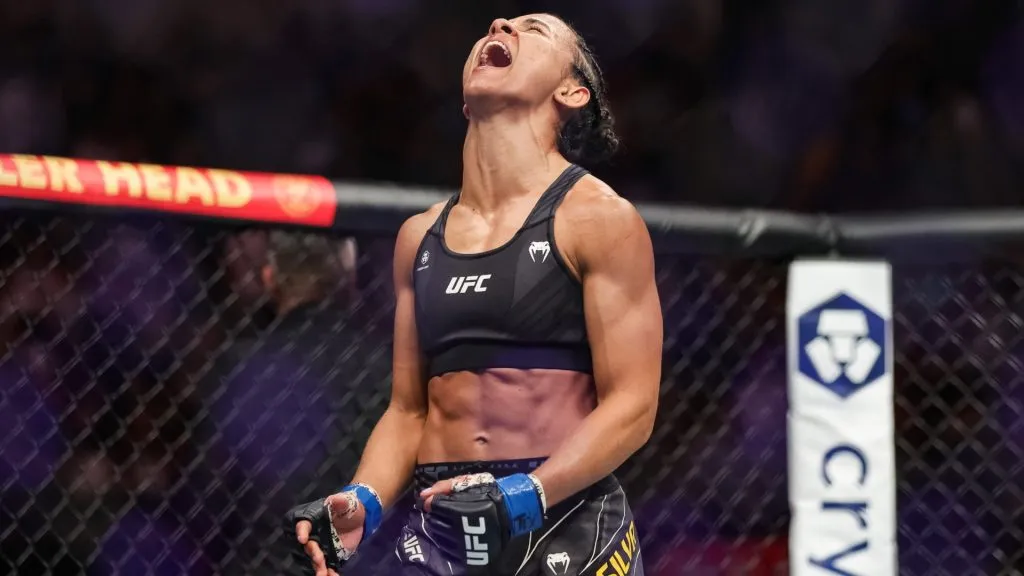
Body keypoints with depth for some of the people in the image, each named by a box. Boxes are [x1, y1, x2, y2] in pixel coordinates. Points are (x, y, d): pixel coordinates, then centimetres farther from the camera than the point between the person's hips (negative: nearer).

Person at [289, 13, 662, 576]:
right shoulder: (419, 237, 13)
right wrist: (362, 504, -1)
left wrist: (524, 497, -21)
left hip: (563, 529, -4)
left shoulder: (598, 220, -3)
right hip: (437, 530, 4)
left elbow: (631, 406, -8)